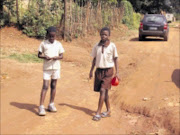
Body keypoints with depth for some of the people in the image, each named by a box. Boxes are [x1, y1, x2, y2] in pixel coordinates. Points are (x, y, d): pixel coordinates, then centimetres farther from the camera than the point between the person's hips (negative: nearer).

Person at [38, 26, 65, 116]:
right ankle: (41, 107, -6)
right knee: (45, 86, -7)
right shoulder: (43, 43, 0)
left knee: (53, 86, 9)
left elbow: (61, 56, 5)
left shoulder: (58, 44, 5)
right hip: (46, 67, -2)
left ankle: (51, 105, 21)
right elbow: (39, 55, 4)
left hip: (56, 67, 3)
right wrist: (45, 57, -17)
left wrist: (56, 57, -16)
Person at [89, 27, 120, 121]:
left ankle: (98, 113, -9)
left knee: (103, 90, -12)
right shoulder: (97, 46, 4)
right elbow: (94, 59, 12)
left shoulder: (112, 46, -5)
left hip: (108, 71, -4)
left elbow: (115, 59, 0)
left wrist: (117, 72, -3)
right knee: (104, 91, 11)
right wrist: (91, 71, 11)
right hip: (99, 70, 4)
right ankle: (108, 111, 24)